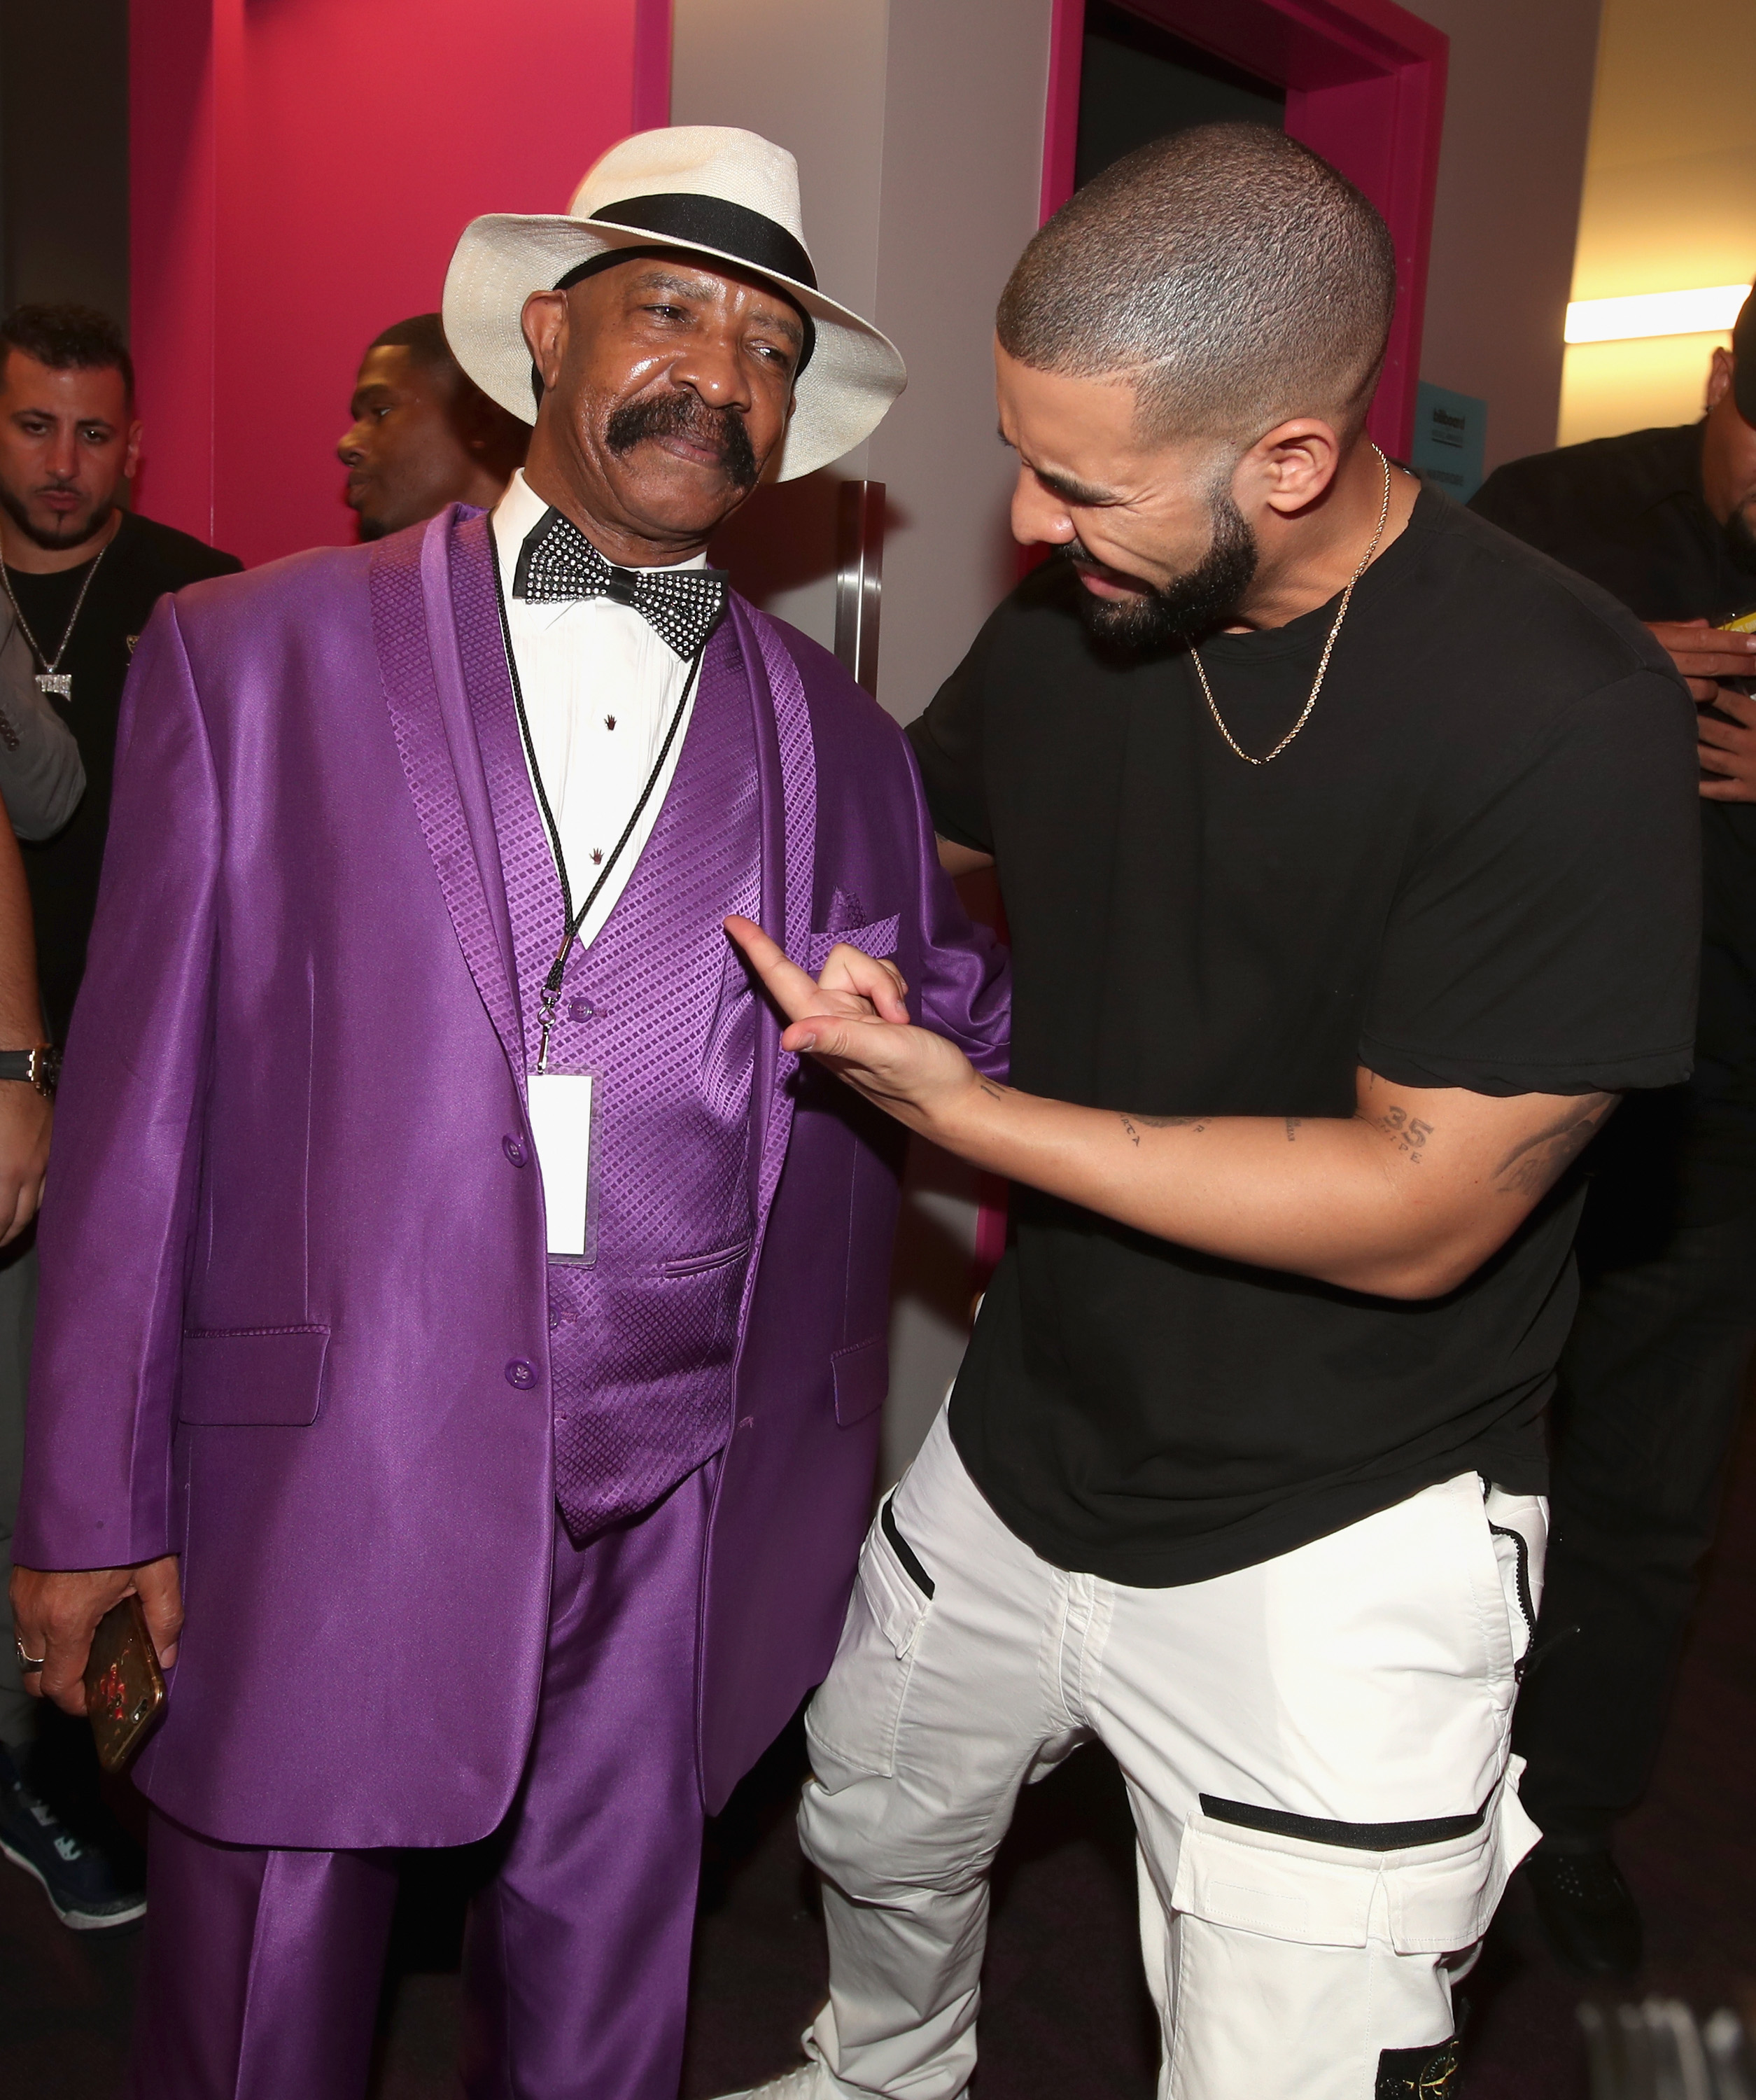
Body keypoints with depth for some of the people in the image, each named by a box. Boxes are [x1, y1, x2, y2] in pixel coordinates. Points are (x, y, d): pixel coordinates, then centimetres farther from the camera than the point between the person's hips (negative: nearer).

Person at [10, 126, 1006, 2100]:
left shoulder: (836, 740, 7)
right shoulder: (255, 654, 1)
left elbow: (965, 1029, 16)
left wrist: (896, 1019, -6)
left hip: (676, 1524, 2)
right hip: (312, 1494, -1)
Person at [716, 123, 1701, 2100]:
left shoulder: (1563, 718, -23)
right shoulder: (1064, 624, -4)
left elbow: (1420, 1207, -23)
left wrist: (960, 1106, -24)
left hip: (1331, 1548, -6)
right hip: (1017, 1458, 6)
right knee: (871, 1838, 26)